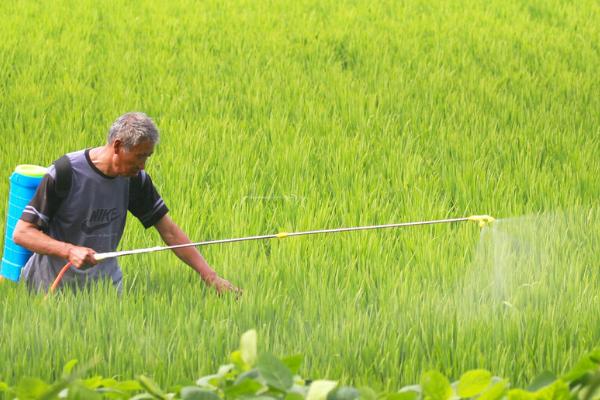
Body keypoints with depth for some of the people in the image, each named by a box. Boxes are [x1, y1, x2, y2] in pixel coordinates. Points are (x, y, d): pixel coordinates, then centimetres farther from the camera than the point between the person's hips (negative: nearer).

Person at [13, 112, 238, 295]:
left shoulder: (135, 179, -4)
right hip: (54, 285, -5)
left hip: (105, 279, 5)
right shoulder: (65, 174, -21)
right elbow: (21, 233, -20)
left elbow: (169, 232, 0)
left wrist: (211, 277, -8)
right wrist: (69, 251, -35)